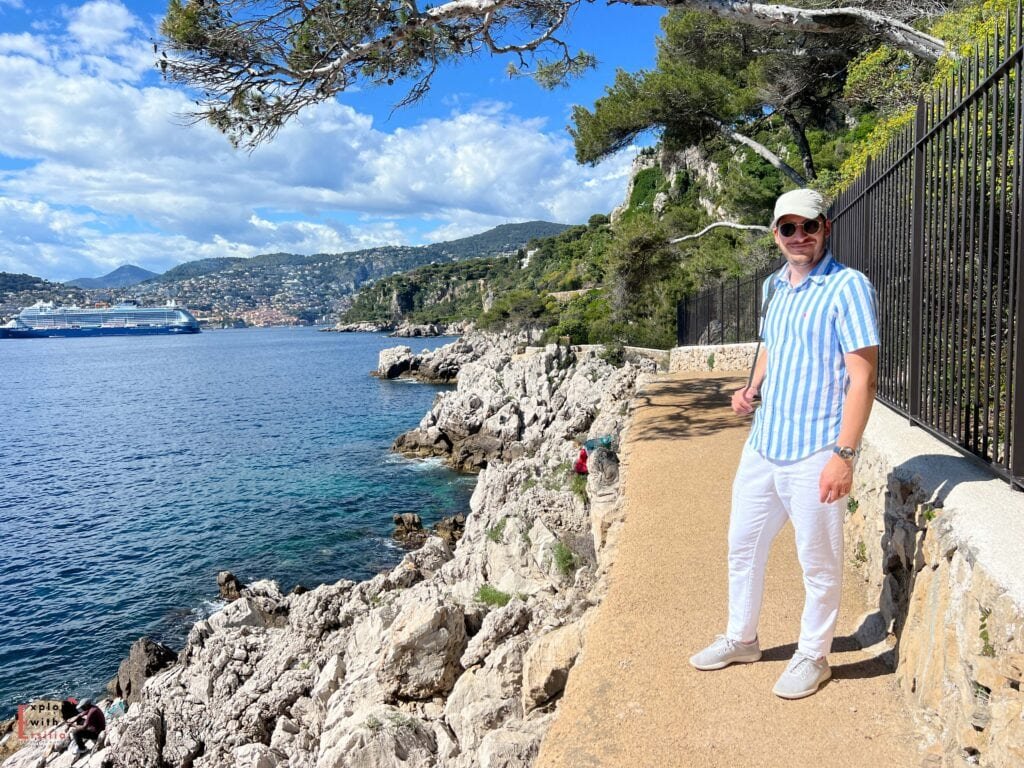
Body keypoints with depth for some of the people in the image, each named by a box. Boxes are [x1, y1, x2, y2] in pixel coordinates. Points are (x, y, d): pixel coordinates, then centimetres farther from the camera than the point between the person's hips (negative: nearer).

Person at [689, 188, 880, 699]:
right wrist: (751, 389, 5)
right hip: (762, 445, 8)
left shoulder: (848, 287, -12)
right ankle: (740, 639, 37)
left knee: (818, 563, 8)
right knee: (743, 545, 18)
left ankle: (813, 657, 29)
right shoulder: (774, 286, 11)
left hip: (813, 454, -7)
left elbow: (862, 377, -16)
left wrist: (844, 454, -21)